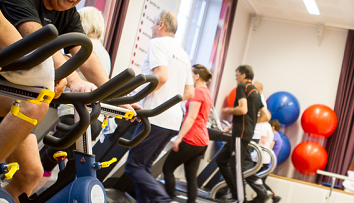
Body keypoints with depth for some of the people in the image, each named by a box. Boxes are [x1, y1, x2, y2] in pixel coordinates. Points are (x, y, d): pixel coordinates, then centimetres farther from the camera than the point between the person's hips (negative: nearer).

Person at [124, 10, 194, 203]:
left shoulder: (157, 43, -4)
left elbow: (161, 76, -21)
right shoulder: (183, 55, 20)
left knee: (134, 167, -4)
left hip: (156, 117, -8)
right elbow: (189, 93, 18)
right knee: (144, 167, 15)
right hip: (174, 120, 9)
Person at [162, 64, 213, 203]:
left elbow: (191, 117, -19)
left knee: (167, 168, 3)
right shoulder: (207, 93, 17)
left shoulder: (197, 91, -11)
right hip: (202, 141, 9)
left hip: (191, 140, -9)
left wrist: (179, 138, -22)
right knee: (191, 177, 8)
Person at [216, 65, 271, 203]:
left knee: (236, 167, -7)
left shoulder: (242, 87, -5)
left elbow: (243, 109, -20)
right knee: (221, 159, 14)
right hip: (248, 131, 10)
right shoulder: (256, 92, 21)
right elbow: (266, 116, 19)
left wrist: (228, 111, -5)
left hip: (241, 133, -10)